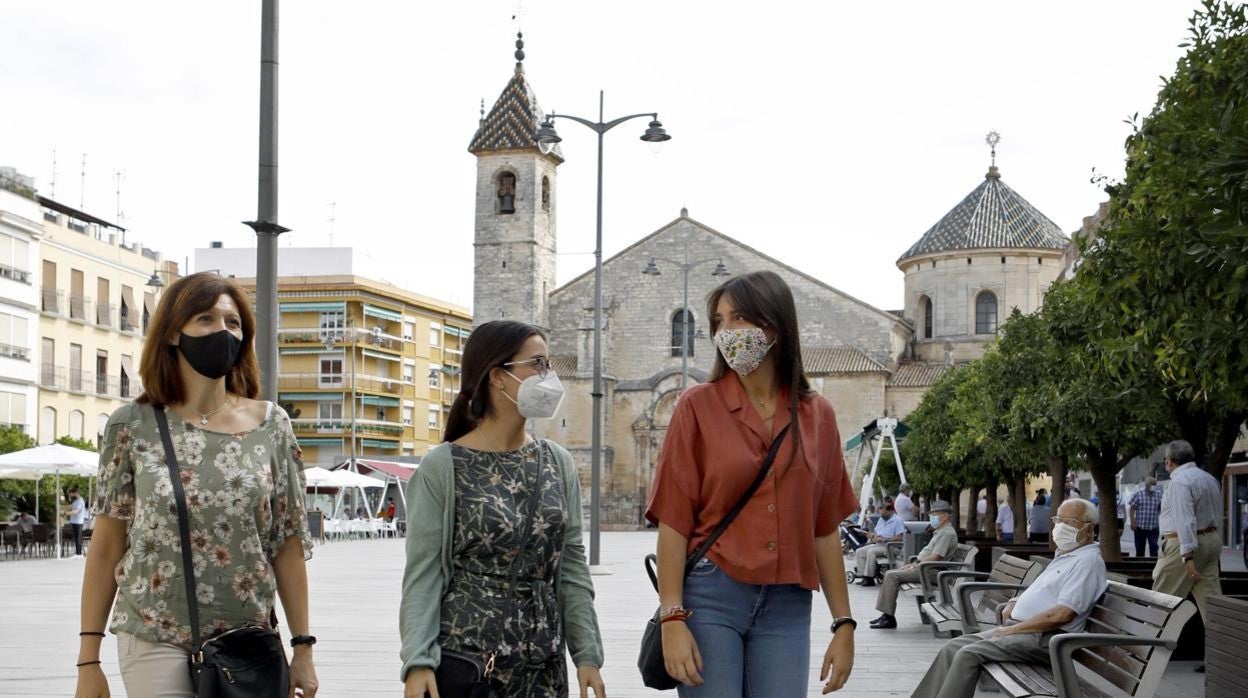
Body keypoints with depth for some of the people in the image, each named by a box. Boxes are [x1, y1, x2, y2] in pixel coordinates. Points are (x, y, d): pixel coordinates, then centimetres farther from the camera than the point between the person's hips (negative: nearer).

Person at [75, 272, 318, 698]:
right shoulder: (132, 426, -2)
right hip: (156, 643, -1)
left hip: (249, 644, 1)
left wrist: (303, 647, 2)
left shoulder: (272, 427, 1)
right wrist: (89, 658, -1)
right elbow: (106, 549, 1)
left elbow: (289, 545, 4)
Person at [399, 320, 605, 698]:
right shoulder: (442, 468, -5)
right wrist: (418, 661, -18)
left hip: (544, 665, 4)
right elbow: (424, 575, -8)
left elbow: (572, 566, 9)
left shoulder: (558, 464, 8)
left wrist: (587, 654, 3)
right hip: (465, 658, -4)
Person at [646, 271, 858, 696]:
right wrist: (672, 618, -12)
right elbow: (673, 522, -4)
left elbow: (825, 530, 10)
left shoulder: (817, 415, 8)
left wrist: (843, 623, 7)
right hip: (710, 596, -2)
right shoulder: (699, 406, -1)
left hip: (787, 607, 3)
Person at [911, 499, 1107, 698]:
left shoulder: (1088, 561, -11)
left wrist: (1013, 629, -15)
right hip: (1017, 629, 10)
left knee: (969, 655, -24)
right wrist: (1015, 602, 13)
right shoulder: (1064, 555, 21)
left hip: (1044, 639, -10)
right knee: (952, 648, -1)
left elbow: (1062, 614, -21)